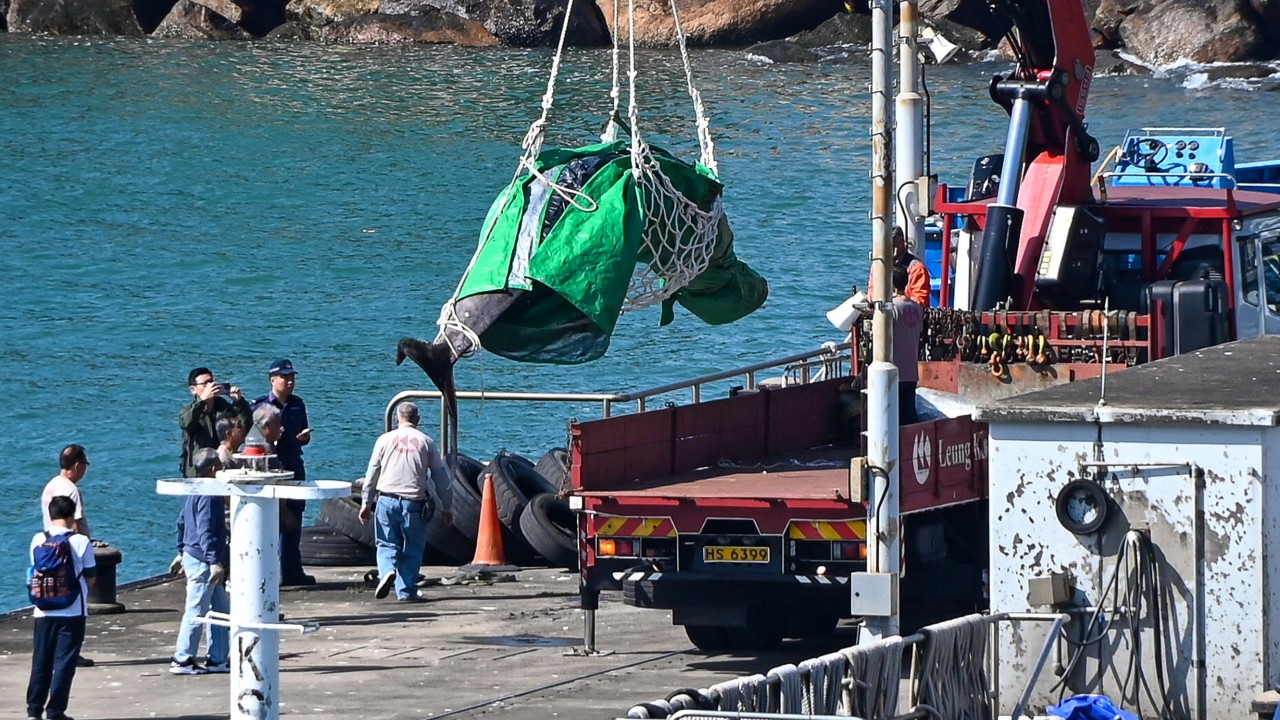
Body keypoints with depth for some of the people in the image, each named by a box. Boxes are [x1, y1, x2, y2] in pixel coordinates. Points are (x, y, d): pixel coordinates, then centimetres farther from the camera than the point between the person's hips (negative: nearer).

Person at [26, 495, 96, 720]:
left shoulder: (38, 540, -1)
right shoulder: (81, 541, -9)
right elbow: (90, 577, -2)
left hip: (44, 611, 3)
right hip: (73, 612, -3)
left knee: (41, 661, 11)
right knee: (64, 663, 3)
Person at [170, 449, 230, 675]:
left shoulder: (194, 492, 12)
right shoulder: (209, 496, -18)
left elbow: (182, 523, 21)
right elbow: (206, 531, -25)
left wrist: (182, 551, 28)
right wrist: (214, 561, -27)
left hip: (192, 555, 10)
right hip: (202, 562, -10)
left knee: (221, 609, 13)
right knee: (197, 611, -4)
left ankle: (218, 659, 15)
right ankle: (182, 660, 1)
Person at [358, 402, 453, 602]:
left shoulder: (385, 440, 5)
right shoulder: (426, 442, 5)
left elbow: (372, 473, 6)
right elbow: (440, 477, 8)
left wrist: (366, 503, 13)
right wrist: (445, 508, 16)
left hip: (386, 500, 0)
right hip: (414, 503, 0)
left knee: (387, 544, 10)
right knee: (412, 549, 9)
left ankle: (387, 571, -18)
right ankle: (406, 591, 7)